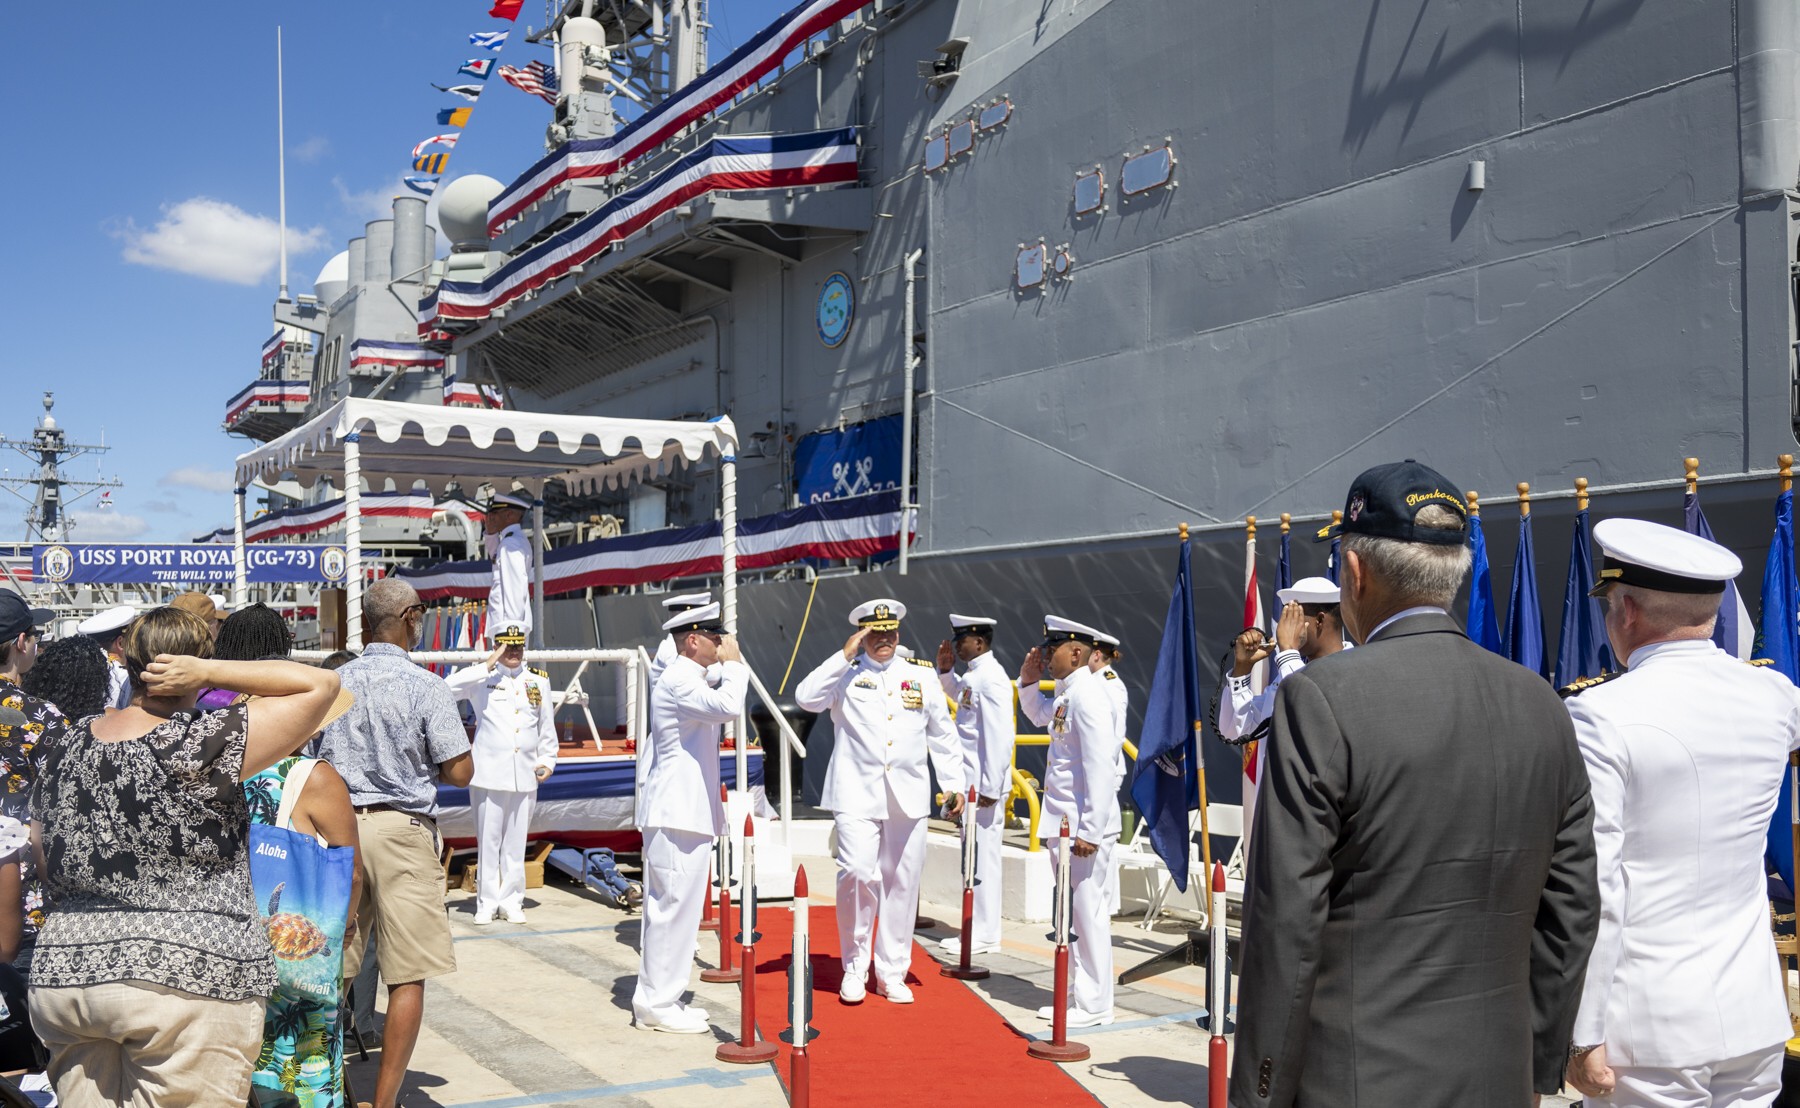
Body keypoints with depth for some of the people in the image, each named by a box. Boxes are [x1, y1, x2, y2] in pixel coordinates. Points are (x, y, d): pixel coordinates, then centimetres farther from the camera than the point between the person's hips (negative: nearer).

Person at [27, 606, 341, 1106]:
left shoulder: (62, 748, 6)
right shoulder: (204, 748, -15)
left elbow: (43, 858, 16)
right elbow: (321, 684, -13)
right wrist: (209, 672, -13)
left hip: (64, 975, 7)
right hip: (186, 980, -6)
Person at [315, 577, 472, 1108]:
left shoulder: (332, 683, 5)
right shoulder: (424, 686, -8)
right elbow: (460, 772, -9)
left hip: (337, 826, 5)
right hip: (400, 830, -5)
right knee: (407, 976, 1)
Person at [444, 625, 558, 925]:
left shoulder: (538, 681, 14)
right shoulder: (482, 678, 2)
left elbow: (547, 728, 19)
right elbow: (449, 687, -18)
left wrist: (547, 760, 9)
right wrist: (488, 666, -17)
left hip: (525, 776, 3)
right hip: (489, 774, -3)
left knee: (516, 843, 8)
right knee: (488, 842, 2)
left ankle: (511, 902, 16)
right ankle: (487, 903, 11)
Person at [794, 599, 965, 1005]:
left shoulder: (921, 675, 13)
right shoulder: (846, 673, 4)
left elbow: (942, 734, 17)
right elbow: (807, 697, -14)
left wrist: (954, 785, 11)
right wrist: (845, 655, -13)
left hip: (908, 797, 3)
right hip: (857, 794, -3)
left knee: (902, 883, 5)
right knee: (857, 873, -15)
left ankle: (892, 973, 18)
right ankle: (854, 967, 5)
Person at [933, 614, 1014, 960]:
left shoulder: (991, 679, -17)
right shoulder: (974, 676, 12)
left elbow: (1001, 737, -22)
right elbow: (960, 696, 37)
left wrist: (990, 788, -21)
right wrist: (945, 670, 19)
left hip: (984, 785, -10)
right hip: (971, 783, 10)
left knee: (983, 856, -3)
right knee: (975, 856, 14)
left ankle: (985, 935, 4)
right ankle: (976, 929, 22)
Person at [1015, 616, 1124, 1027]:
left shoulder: (1088, 695, -17)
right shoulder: (1065, 693, 11)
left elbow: (1101, 768, -23)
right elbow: (1039, 715, 35)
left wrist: (1089, 830, -23)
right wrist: (1029, 682, 17)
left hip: (1083, 824, -10)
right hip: (1061, 822, 10)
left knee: (1088, 912, -2)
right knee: (1070, 913, 16)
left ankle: (1094, 1005, 6)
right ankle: (1077, 995, 26)